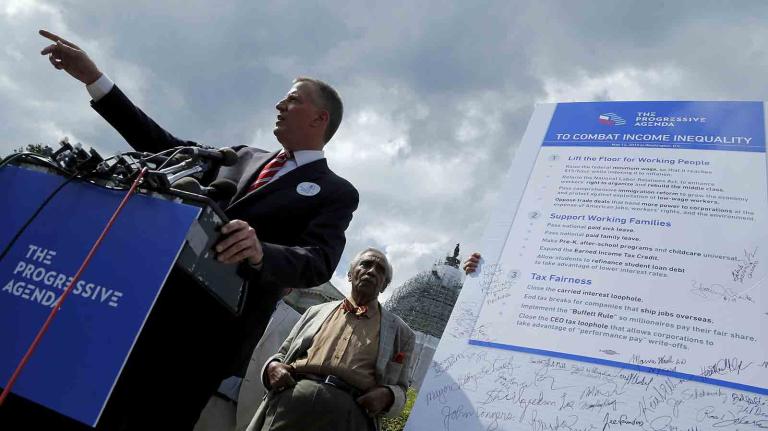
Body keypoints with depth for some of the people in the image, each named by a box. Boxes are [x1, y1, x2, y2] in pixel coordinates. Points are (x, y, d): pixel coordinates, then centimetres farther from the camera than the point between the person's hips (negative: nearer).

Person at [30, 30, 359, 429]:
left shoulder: (336, 192, 2)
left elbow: (318, 263, -12)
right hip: (156, 302, 5)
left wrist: (260, 252, -33)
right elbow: (166, 148, 18)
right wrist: (94, 78, 15)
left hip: (212, 334, -5)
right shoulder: (244, 157, 20)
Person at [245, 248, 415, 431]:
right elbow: (283, 354, 24)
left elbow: (400, 389, 17)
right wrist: (272, 366, 0)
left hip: (351, 410, -1)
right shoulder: (318, 311, 21)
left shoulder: (400, 331, 16)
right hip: (292, 396, 2)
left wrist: (387, 395, -6)